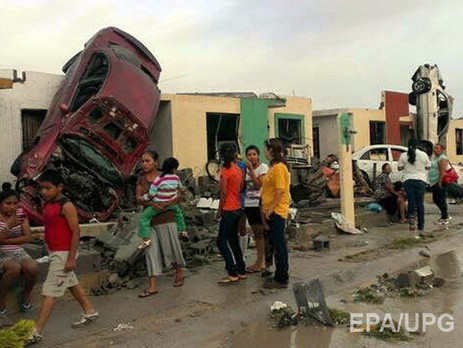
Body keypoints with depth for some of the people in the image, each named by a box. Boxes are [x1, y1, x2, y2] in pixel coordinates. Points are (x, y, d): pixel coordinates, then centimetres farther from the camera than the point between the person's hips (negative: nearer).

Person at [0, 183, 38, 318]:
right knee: (14, 268, -34)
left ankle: (26, 296, 2)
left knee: (32, 268, -27)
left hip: (18, 252, 3)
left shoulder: (20, 213, 2)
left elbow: (27, 237, -3)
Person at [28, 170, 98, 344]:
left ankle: (36, 332, -1)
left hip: (64, 253, -9)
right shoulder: (47, 204, 7)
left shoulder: (66, 206, -18)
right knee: (72, 283, 19)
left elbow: (75, 232, -18)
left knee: (49, 291, -6)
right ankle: (90, 312, 35)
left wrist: (71, 258, -20)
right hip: (54, 252, 9)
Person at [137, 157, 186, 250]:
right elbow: (179, 187, 17)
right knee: (178, 212, 36)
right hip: (171, 204, 6)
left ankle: (146, 239, -9)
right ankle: (182, 229, 49)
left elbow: (151, 194, -19)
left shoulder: (159, 179, -22)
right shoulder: (176, 178, -6)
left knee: (144, 217, 0)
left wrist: (142, 198, -3)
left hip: (158, 205, -5)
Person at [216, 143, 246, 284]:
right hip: (238, 208, 8)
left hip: (228, 210, -8)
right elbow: (241, 189, 12)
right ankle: (241, 271, 20)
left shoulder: (225, 171, -14)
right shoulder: (239, 169, 9)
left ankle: (233, 274, -4)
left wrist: (219, 210, -7)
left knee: (221, 242, -2)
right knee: (233, 240, 16)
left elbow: (223, 193, -15)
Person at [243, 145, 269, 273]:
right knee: (256, 233, 12)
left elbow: (258, 185, -16)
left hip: (259, 203, -7)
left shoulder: (263, 167, -6)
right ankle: (261, 262, 20)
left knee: (261, 233, -3)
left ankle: (259, 263, 3)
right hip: (249, 204, 7)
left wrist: (251, 170, -16)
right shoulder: (246, 169, 13)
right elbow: (243, 187, 14)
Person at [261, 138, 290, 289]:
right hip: (271, 211, 10)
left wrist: (271, 208, -21)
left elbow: (280, 190, -21)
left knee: (279, 244, -4)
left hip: (276, 211, -10)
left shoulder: (279, 167, -15)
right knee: (276, 244, 15)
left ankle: (281, 279, 4)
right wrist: (266, 209, 19)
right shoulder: (273, 166, 16)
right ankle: (280, 275, 24)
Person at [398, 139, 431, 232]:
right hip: (421, 180, 0)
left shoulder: (403, 155, -1)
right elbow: (427, 167, 8)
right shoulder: (423, 154, 0)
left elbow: (400, 167, 3)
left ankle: (412, 216, -17)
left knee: (411, 202, 7)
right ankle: (421, 225, 12)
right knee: (420, 203, 7)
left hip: (408, 180, 0)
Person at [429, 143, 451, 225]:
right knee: (436, 200, 15)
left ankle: (445, 218, 4)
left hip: (439, 183, -10)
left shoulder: (442, 158, -13)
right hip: (434, 183, 10)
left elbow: (443, 171, -21)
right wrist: (430, 182, 19)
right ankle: (446, 215, 27)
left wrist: (440, 182, -26)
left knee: (441, 200, -6)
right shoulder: (435, 158, 19)